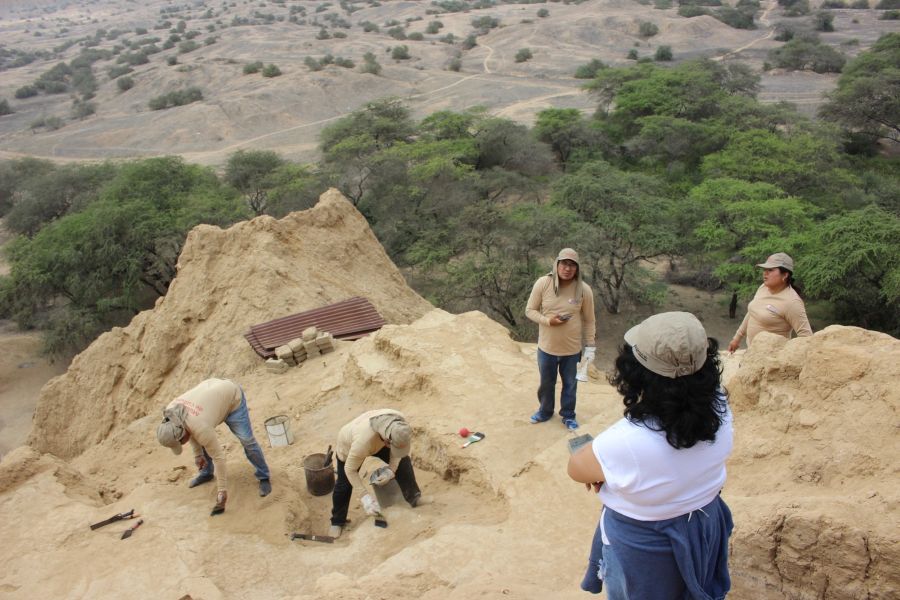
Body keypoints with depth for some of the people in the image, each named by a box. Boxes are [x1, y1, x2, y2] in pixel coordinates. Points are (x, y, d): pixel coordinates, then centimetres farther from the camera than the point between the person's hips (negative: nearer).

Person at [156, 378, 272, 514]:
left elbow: (218, 456, -30)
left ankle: (263, 477, 3)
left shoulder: (200, 428, -37)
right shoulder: (170, 413, -18)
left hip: (232, 398, -7)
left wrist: (222, 490, -24)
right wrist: (198, 454, 7)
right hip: (214, 394, 7)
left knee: (246, 439, -12)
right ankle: (206, 473, 26)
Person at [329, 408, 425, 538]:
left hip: (378, 441, 4)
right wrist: (365, 496, -35)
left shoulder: (400, 422, -35)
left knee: (402, 461, -4)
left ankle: (414, 498, 11)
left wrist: (392, 469, -20)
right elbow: (350, 469, -34)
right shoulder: (363, 440, -49)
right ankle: (337, 522, 26)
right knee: (344, 485, 4)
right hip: (348, 446, -4)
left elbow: (398, 450, -12)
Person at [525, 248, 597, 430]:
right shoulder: (543, 283, -15)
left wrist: (590, 347, -2)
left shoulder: (584, 289, -14)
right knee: (546, 383, 21)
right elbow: (530, 310, -6)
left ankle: (568, 415, 42)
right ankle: (545, 411, 46)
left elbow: (589, 321, -3)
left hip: (572, 348, 0)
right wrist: (548, 321, -22)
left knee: (570, 384, 19)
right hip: (547, 347, 0)